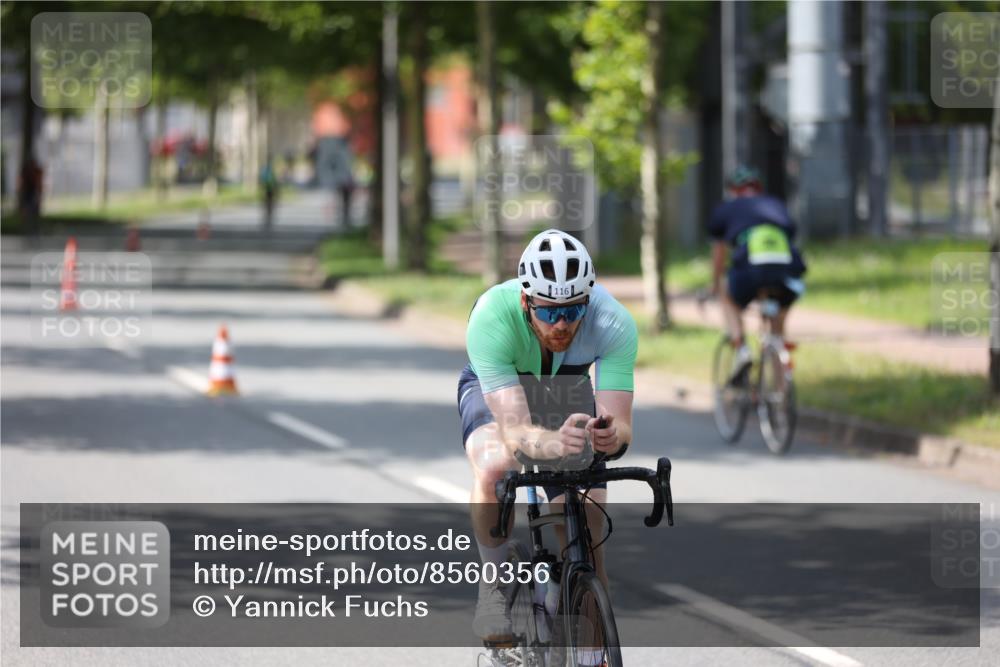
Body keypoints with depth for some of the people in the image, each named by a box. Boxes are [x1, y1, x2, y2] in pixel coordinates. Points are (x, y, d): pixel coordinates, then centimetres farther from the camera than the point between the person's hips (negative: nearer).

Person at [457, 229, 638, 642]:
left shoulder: (614, 324, -35)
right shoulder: (492, 317, -41)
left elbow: (621, 425, -37)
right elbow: (515, 430, -47)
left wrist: (611, 435, -61)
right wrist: (553, 443, -69)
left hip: (567, 391, 2)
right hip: (495, 388, -2)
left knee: (588, 533, -10)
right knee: (494, 467, -34)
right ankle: (495, 584, -11)